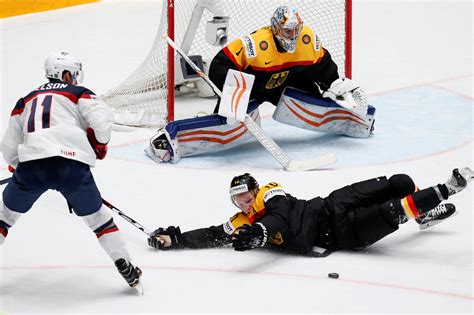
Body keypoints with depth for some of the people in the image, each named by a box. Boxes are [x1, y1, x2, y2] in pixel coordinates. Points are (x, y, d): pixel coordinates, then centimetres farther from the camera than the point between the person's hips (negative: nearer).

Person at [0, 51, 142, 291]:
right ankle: (126, 269, 13)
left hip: (32, 162, 2)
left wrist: (20, 169, 38)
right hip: (72, 164, -2)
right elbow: (102, 120, 0)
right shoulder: (79, 94, 18)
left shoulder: (25, 101, 28)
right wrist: (99, 145, 18)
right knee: (96, 215, 16)